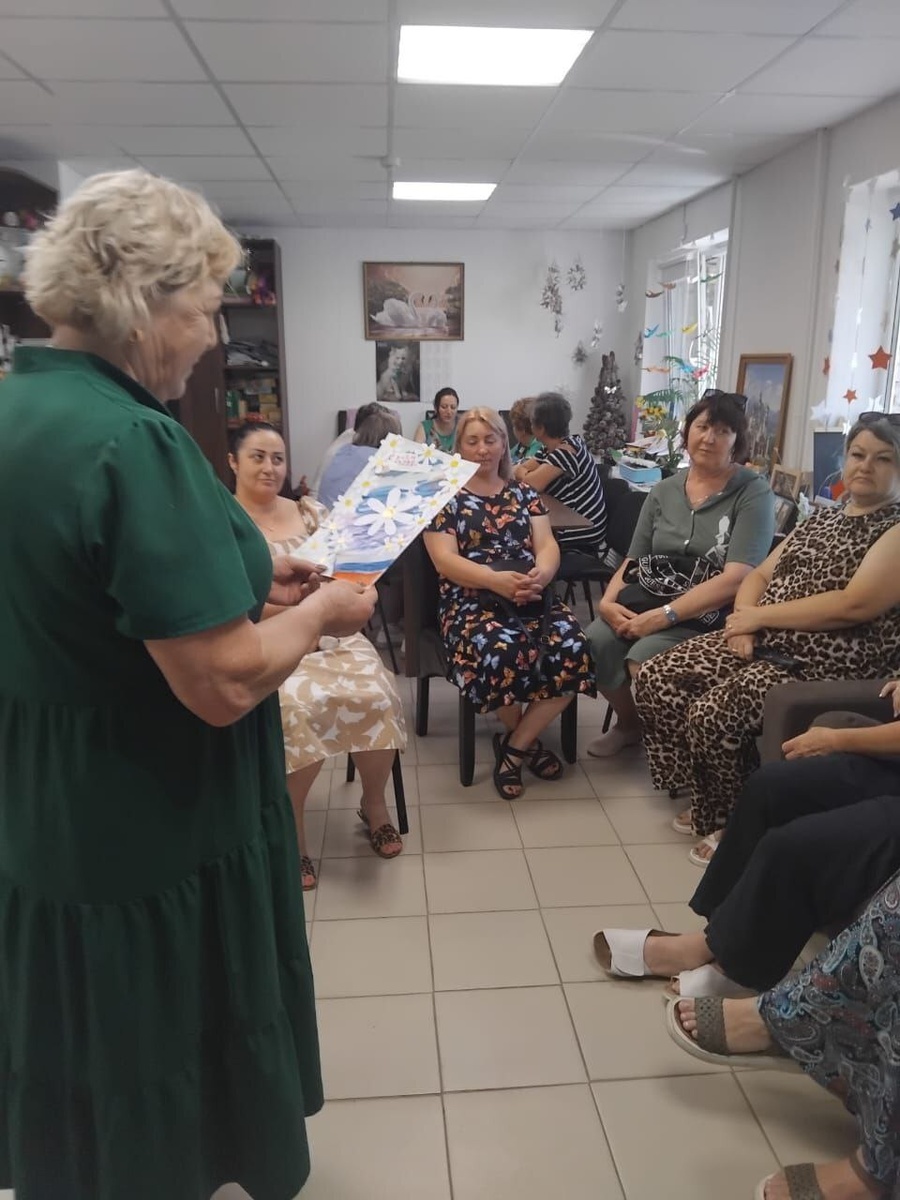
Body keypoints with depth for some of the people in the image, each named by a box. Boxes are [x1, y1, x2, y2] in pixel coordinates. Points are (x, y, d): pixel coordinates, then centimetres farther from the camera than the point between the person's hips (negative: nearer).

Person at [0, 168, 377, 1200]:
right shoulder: (132, 440, -26)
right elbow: (226, 685, -28)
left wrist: (243, 581, 8)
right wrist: (317, 613, -10)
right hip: (152, 846, -8)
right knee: (162, 1097, 18)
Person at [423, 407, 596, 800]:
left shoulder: (524, 493, 19)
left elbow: (547, 546, 7)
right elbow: (444, 560, -6)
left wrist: (541, 573, -19)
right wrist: (497, 580, -23)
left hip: (532, 596, 4)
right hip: (471, 601, -4)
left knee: (574, 652, -26)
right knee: (501, 654, -36)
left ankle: (514, 747, -7)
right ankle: (526, 739, -2)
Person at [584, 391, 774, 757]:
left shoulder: (753, 494, -6)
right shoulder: (664, 492, 11)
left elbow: (736, 580, -17)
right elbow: (633, 562, 12)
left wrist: (664, 615, -23)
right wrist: (608, 601, -10)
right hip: (649, 606, 5)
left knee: (643, 660, -30)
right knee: (593, 643, -20)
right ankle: (629, 722, 9)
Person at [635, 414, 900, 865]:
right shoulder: (821, 518, 19)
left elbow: (855, 605, -19)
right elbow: (759, 575, 15)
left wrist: (761, 615, -12)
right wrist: (744, 623, -7)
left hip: (829, 664, -8)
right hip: (766, 643, 8)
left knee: (713, 713, -28)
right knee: (655, 679, -8)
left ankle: (734, 824, 0)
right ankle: (708, 801, 8)